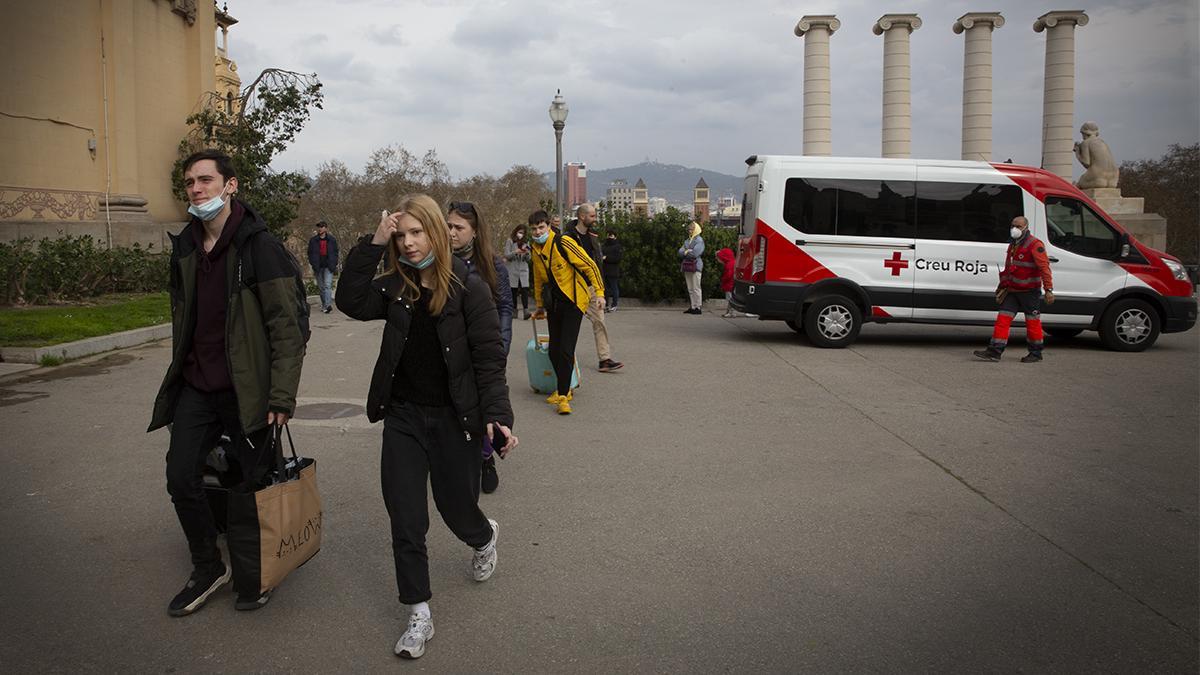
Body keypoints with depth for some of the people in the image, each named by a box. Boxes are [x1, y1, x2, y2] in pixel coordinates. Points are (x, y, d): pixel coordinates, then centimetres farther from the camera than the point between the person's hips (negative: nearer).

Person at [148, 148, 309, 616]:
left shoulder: (260, 247, -14)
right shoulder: (185, 246, 9)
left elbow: (288, 326, -16)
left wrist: (282, 394, -19)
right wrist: (181, 372, 20)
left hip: (246, 389, -6)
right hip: (196, 387, 7)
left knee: (256, 482, 5)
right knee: (180, 477, 6)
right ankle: (208, 568, 26)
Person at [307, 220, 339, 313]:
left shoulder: (332, 239, 6)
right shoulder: (313, 241, 8)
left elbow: (336, 253, 10)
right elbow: (310, 253, 10)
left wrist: (334, 265, 1)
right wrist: (313, 265, -1)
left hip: (329, 267, -2)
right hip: (318, 267, 2)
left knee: (328, 285, -16)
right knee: (321, 287, 8)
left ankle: (328, 305, -24)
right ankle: (324, 305, 17)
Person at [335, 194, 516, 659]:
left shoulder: (469, 288, -10)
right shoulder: (395, 288, 3)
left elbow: (489, 358, -13)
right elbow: (350, 302, -14)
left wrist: (497, 415, -23)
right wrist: (372, 245, -17)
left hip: (455, 418, -3)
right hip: (404, 416, 3)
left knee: (456, 507, 14)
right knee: (405, 519, 3)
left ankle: (484, 538, 51)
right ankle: (419, 615, 17)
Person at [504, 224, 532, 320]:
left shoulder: (526, 242, 14)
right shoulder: (510, 242, 3)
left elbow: (528, 259, 12)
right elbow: (506, 255, -5)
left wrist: (526, 253, -10)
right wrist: (515, 252, -21)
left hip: (523, 270, 2)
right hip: (512, 270, -2)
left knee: (524, 289, -12)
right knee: (513, 291, 2)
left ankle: (525, 310, -19)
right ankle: (514, 310, 14)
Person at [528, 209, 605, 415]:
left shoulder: (563, 244, -15)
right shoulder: (536, 250, 8)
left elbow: (589, 266, -11)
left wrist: (599, 292, -14)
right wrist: (539, 305, 30)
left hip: (573, 302, -7)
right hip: (554, 304, 7)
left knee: (566, 350, -13)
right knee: (554, 351, 8)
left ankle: (562, 396, -6)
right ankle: (564, 390, 27)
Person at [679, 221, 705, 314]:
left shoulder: (699, 240, -5)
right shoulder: (687, 240, 18)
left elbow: (695, 253, -16)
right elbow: (680, 252, 9)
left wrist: (685, 252, -1)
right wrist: (688, 252, -8)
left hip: (695, 266, -7)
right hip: (687, 266, 7)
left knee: (696, 288, -6)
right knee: (690, 288, 9)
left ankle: (698, 307, -3)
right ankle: (692, 307, 14)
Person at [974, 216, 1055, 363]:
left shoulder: (1035, 245, -11)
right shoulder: (1013, 245, 15)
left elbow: (1044, 268, -18)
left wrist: (1048, 290, -24)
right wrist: (1002, 287, 26)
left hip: (1030, 292, -7)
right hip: (1012, 290, 7)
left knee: (1032, 322, 4)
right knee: (1003, 319, 0)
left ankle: (1036, 353, 17)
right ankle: (995, 351, -1)